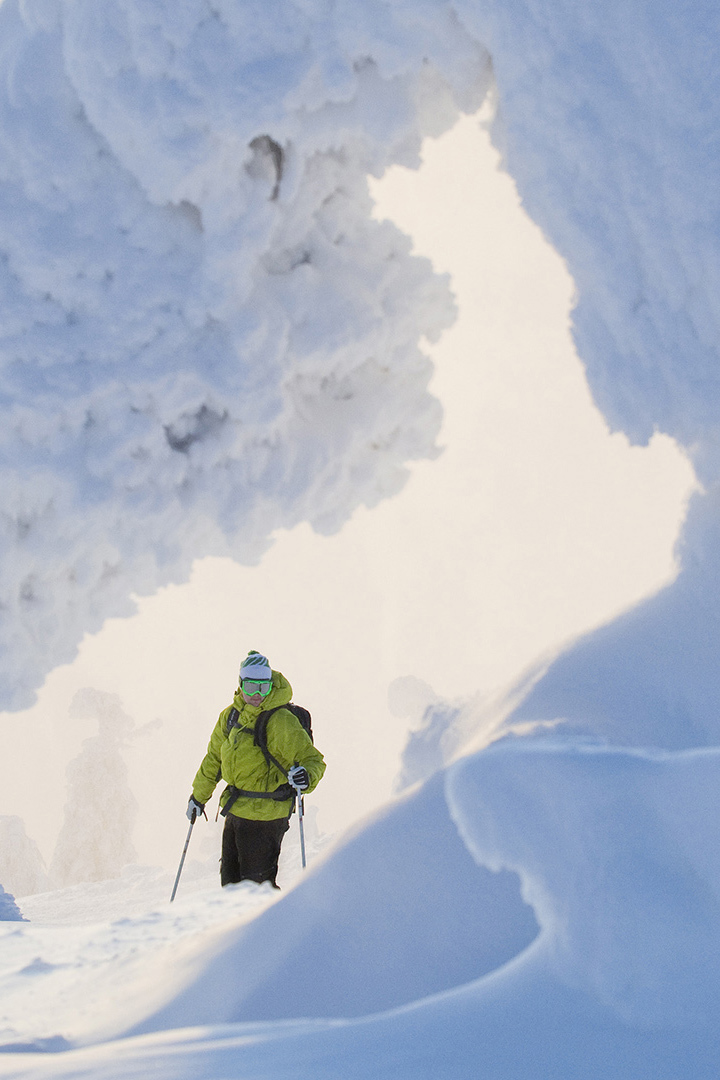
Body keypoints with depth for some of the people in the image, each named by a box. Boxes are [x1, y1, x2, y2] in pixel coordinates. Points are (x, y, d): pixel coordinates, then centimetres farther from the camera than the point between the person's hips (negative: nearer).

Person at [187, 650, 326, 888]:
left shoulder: (281, 721, -16)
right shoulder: (230, 716, 5)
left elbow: (313, 760, -15)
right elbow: (214, 758, 19)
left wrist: (307, 777, -37)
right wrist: (198, 796, 26)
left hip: (265, 817, -7)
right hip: (235, 812, 7)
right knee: (230, 879, 17)